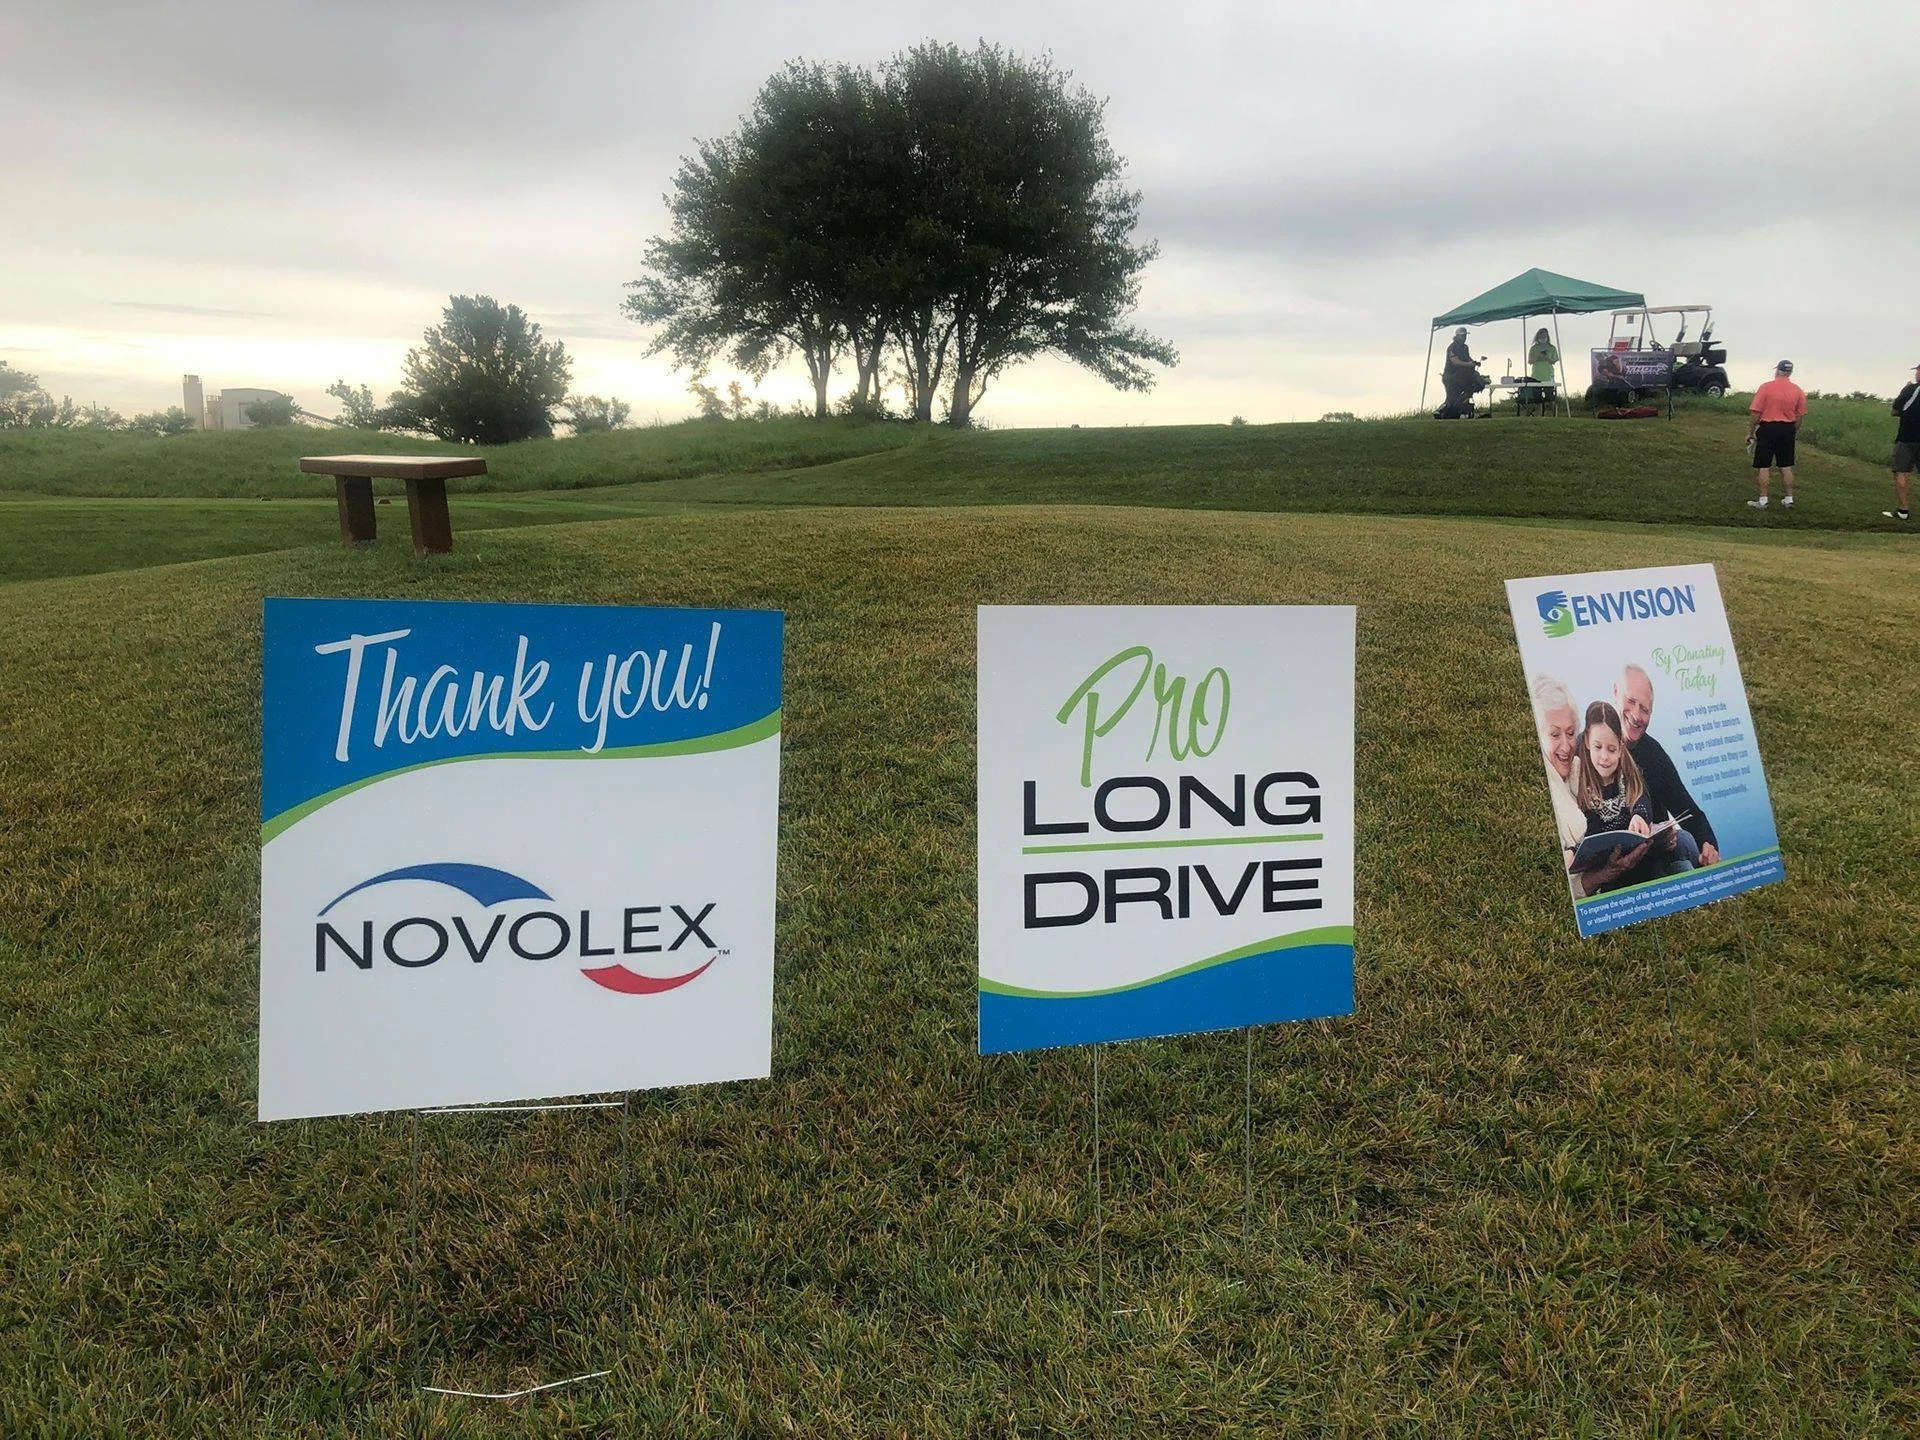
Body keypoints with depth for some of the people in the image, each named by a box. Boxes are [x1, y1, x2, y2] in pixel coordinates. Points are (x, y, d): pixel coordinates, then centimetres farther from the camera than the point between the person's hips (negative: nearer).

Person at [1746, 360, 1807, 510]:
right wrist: (1794, 432, 18)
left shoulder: (1766, 387, -10)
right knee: (1786, 467, 11)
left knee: (1763, 466, 1)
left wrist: (1750, 432, -3)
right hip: (1788, 430, 4)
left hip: (1768, 428, -4)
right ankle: (1789, 499, 15)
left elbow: (1755, 412, -11)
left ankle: (1763, 500, 0)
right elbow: (1800, 415, 6)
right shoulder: (1798, 391, 2)